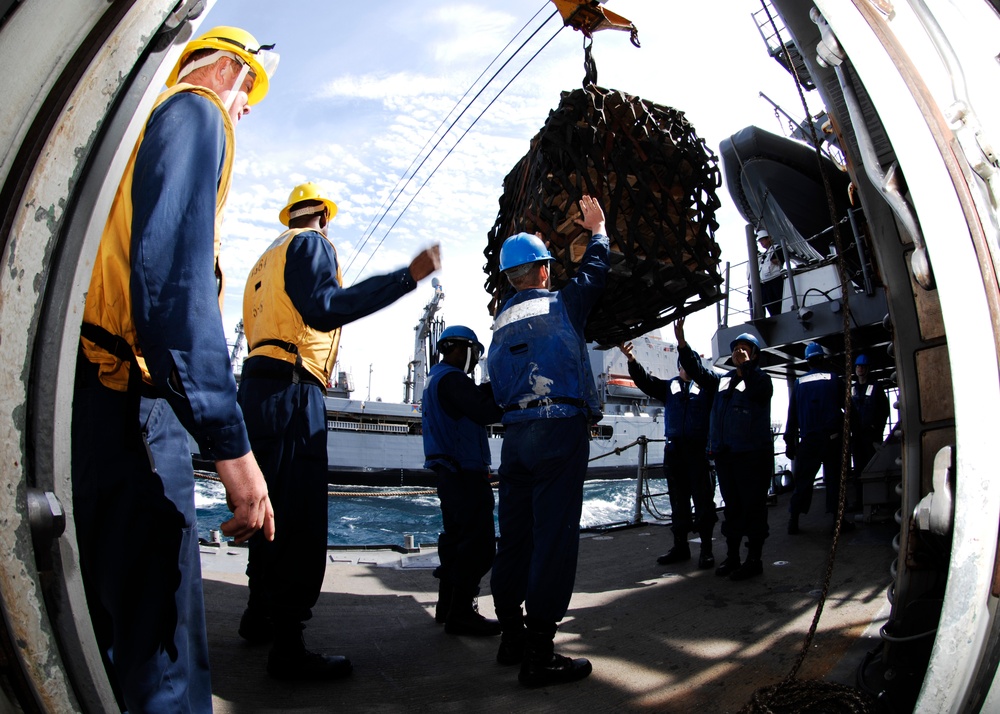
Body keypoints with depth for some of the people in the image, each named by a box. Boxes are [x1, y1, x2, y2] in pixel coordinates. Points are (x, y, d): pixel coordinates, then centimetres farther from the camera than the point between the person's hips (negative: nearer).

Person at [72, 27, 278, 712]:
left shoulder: (148, 119, 27)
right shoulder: (197, 110, 0)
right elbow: (173, 274, -19)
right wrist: (231, 444, -23)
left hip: (104, 393, 10)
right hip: (128, 405, -10)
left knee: (109, 621, 18)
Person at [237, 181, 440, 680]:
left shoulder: (268, 257, 26)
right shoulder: (311, 243, -1)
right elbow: (324, 308, -20)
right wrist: (407, 277, -24)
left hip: (258, 390, 10)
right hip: (290, 391, -10)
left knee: (275, 512, 19)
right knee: (300, 521, -9)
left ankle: (260, 615, 32)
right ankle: (288, 648, -6)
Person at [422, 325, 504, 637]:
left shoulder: (436, 378, 20)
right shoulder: (451, 379, -14)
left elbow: (475, 398, 12)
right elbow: (484, 413, -25)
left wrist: (493, 387, -1)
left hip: (450, 472, 11)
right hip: (466, 472, -11)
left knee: (456, 538, 17)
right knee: (478, 543, -8)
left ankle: (448, 605, 24)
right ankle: (461, 613, -5)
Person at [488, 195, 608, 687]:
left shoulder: (501, 322, 18)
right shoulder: (562, 304, 6)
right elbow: (593, 273, 21)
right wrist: (597, 230, 35)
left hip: (515, 435, 6)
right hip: (560, 429, -6)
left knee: (516, 536, 11)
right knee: (553, 537, -6)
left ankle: (512, 637, 21)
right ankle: (538, 655, -4)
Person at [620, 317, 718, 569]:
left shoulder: (707, 384, 4)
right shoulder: (669, 386, 16)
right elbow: (644, 381, 2)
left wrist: (682, 342, -32)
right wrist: (632, 361, -16)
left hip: (700, 449, -4)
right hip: (674, 450, 4)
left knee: (703, 500, -1)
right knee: (678, 501, 10)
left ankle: (706, 548, 6)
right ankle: (680, 546, 18)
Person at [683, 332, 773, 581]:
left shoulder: (760, 378, 0)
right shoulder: (722, 380, 17)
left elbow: (758, 391, -22)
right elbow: (697, 371, 17)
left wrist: (746, 366, -13)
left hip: (753, 455, -6)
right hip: (724, 455, 6)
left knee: (753, 507, -1)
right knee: (731, 507, 12)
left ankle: (754, 559, 7)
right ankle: (732, 556, 21)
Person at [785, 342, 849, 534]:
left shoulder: (799, 383, 6)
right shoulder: (834, 379, 2)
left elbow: (792, 415, 5)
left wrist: (790, 442, 8)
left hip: (808, 440, 2)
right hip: (832, 437, -1)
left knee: (802, 480, 4)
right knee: (834, 478, 5)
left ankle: (793, 520, 1)